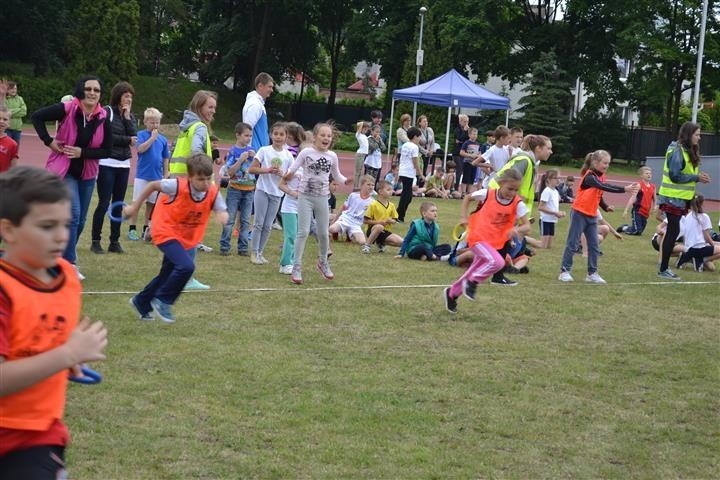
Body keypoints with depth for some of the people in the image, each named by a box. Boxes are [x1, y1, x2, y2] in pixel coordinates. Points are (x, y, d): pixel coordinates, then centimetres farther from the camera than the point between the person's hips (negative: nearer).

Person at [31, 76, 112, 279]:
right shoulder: (67, 109, -17)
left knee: (80, 221, 12)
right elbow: (37, 117, -8)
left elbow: (106, 150, -6)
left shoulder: (103, 118, -9)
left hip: (87, 173, 5)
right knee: (73, 214, -17)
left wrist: (82, 152, -18)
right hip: (64, 171, -4)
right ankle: (69, 262, -11)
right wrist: (49, 141, -13)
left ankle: (64, 257, 29)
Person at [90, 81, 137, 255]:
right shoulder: (107, 112, -6)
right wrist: (127, 140, -7)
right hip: (107, 163, -6)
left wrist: (127, 117, -6)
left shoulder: (130, 116, 12)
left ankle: (115, 242, 12)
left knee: (118, 204, 7)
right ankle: (95, 242, 1)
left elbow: (134, 136, -1)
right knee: (104, 203, -6)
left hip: (124, 165, 6)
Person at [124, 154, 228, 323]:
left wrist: (222, 215, -36)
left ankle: (141, 302, 41)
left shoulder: (213, 192, -16)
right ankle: (162, 301, -6)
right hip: (166, 231, -6)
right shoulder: (178, 186, -26)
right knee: (186, 266, -26)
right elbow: (153, 185, -12)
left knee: (167, 275, 18)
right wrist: (134, 207, -3)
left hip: (188, 239, 6)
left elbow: (222, 210, -10)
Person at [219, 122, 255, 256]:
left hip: (249, 190, 4)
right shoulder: (233, 151, -7)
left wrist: (254, 158, -6)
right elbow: (229, 172, -13)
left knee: (245, 220, 6)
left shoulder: (251, 150, 7)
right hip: (235, 189, -4)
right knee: (229, 219, -2)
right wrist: (241, 159, -21)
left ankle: (243, 248, 10)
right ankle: (224, 247, 3)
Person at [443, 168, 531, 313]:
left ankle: (452, 293, 37)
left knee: (474, 272, 16)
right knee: (497, 262, -28)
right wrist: (465, 217, -1)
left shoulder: (518, 204, -10)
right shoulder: (487, 194, -12)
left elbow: (527, 226, -14)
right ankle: (472, 282, -9)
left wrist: (517, 230, -35)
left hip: (496, 242, 4)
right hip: (478, 237, -4)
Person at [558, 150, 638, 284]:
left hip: (592, 216, 8)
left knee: (594, 246, 4)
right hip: (579, 214, -8)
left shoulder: (601, 176, 6)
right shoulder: (589, 176, -20)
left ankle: (592, 273, 8)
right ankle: (564, 271, 4)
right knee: (573, 244, -2)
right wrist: (625, 189, -40)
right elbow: (604, 187, -34)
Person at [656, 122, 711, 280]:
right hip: (673, 198, -9)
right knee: (673, 232, -6)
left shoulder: (689, 151, 10)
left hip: (680, 198, 9)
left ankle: (664, 268, 19)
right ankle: (663, 270, 1)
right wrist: (696, 177, -17)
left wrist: (699, 176, -2)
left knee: (672, 232, 12)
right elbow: (675, 176, -21)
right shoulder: (677, 151, -17)